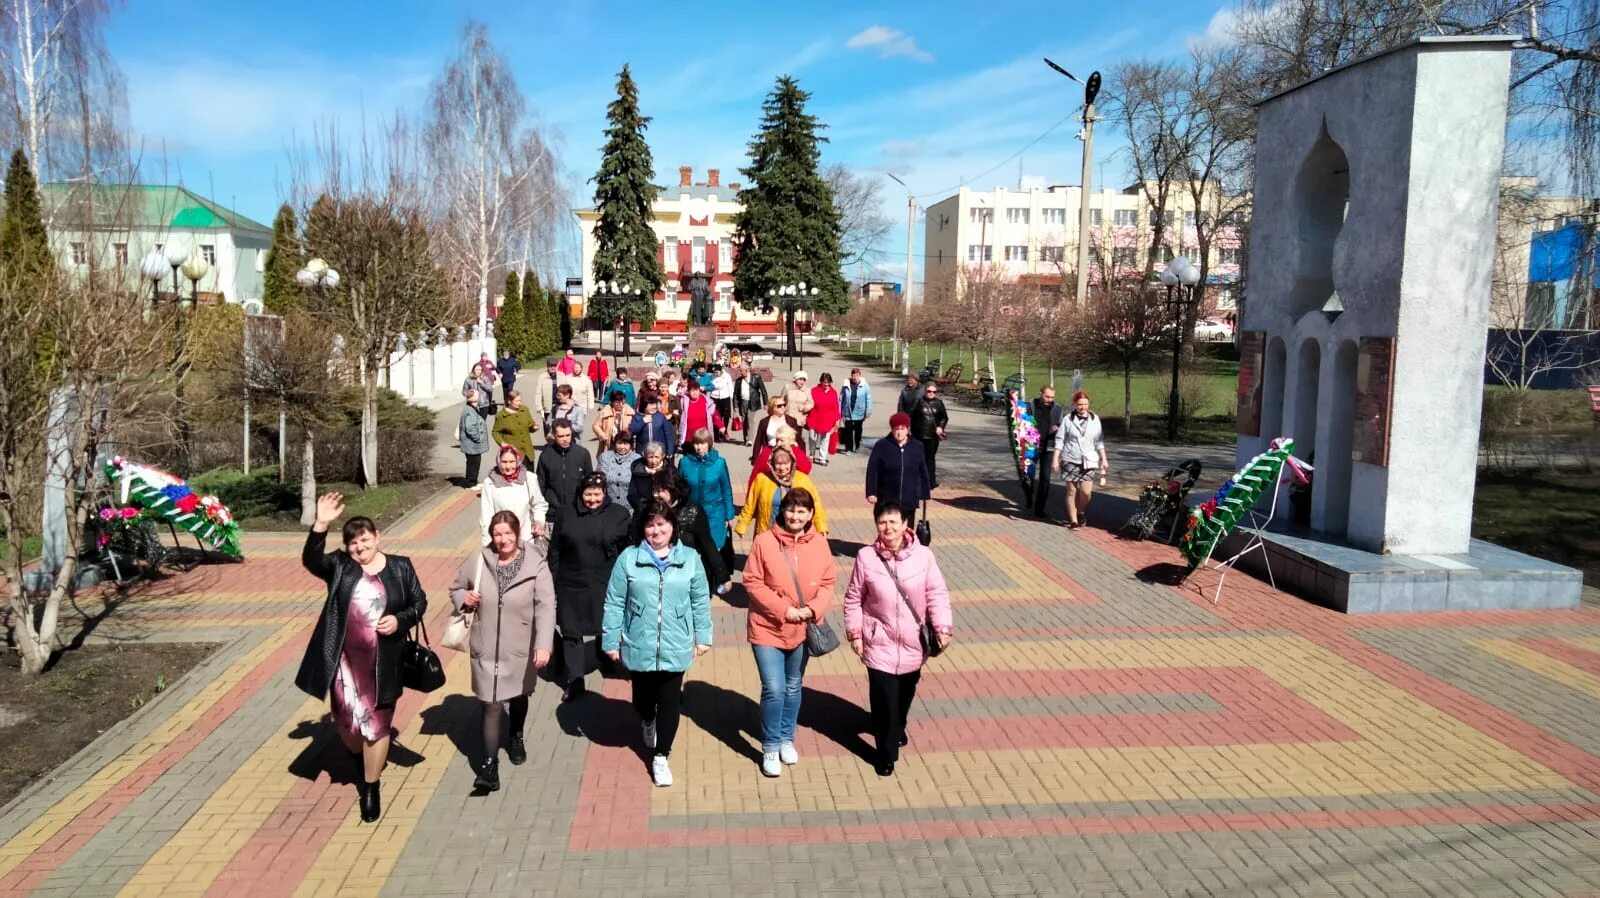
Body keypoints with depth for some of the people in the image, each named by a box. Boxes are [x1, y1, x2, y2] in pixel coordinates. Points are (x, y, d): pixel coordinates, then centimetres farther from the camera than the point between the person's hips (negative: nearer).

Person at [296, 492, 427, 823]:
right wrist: (321, 524, -32)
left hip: (382, 663, -1)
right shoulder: (339, 565, -1)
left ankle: (371, 789, 21)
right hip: (345, 661, 1)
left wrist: (400, 620, -14)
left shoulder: (400, 567, 0)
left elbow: (420, 602, 6)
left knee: (377, 723, 7)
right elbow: (310, 560, -19)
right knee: (347, 722, 14)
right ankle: (360, 760, 48)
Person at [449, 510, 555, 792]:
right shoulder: (477, 561, -7)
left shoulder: (535, 563, -16)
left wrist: (544, 644, -32)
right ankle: (489, 766, 8)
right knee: (491, 705, 0)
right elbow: (455, 589, 9)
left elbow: (546, 606, -22)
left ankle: (516, 738, 50)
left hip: (521, 649, 0)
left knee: (519, 697, 22)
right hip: (486, 649, 0)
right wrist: (464, 599, -15)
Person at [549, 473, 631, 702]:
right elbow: (555, 550, 5)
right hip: (571, 585, 1)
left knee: (607, 631, 7)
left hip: (606, 586, -1)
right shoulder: (566, 514, 2)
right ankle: (573, 680, 15)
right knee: (571, 632, 5)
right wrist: (554, 581, 2)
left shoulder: (619, 515, -1)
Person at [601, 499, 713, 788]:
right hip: (639, 645, 0)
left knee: (670, 701, 4)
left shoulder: (689, 558, -4)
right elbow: (614, 603, -3)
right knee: (643, 697, 18)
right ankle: (649, 724, 51)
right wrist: (610, 640, -3)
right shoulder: (628, 558, -7)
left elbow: (701, 600, 3)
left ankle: (661, 757, 18)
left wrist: (703, 636, 4)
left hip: (675, 647, 0)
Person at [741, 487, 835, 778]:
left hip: (802, 630, 3)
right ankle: (770, 747, 12)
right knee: (774, 689, -8)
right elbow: (752, 582, -12)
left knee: (793, 688, 17)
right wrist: (783, 609, -18)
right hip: (768, 628, -3)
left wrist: (814, 609, -16)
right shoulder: (764, 542, -13)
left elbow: (827, 583, 2)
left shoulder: (819, 543, -4)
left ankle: (787, 739, 37)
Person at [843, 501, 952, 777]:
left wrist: (942, 627, -15)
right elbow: (853, 598, -4)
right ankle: (886, 754, 17)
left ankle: (898, 729, 52)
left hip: (913, 643, 2)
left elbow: (937, 594, -6)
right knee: (884, 699, -3)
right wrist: (855, 633, -5)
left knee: (905, 694, 22)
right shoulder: (866, 557, -13)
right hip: (880, 643, -2)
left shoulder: (923, 556, -12)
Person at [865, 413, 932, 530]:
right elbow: (872, 471, -4)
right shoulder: (881, 446, -5)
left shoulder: (917, 447, 3)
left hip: (909, 501, 2)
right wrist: (871, 492, -9)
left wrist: (924, 493, 6)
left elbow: (923, 472, 7)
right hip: (886, 501, -2)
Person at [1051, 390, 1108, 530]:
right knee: (1071, 491, 1)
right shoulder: (1068, 419, 0)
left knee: (1086, 491, -8)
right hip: (1070, 460, -1)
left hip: (1089, 460, 1)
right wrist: (1055, 459, -3)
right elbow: (1060, 440, 1)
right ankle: (1073, 520, 10)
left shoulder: (1095, 419, 6)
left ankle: (1081, 512, 21)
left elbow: (1099, 442, 9)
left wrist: (1103, 459, 4)